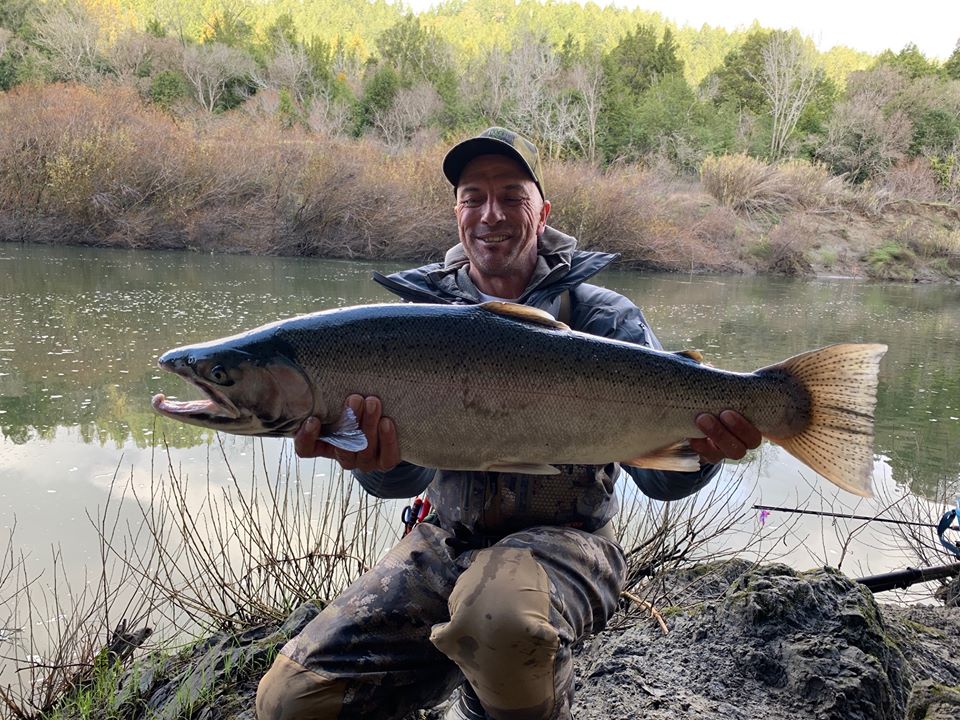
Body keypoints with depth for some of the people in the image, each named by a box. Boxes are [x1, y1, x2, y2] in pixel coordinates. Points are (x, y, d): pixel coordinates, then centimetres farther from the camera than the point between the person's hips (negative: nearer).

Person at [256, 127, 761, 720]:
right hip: (447, 542, 4)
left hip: (563, 540, -3)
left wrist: (704, 450, -34)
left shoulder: (603, 316, -3)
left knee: (501, 618, -39)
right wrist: (377, 458, -34)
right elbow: (409, 471, -9)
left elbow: (659, 474, -10)